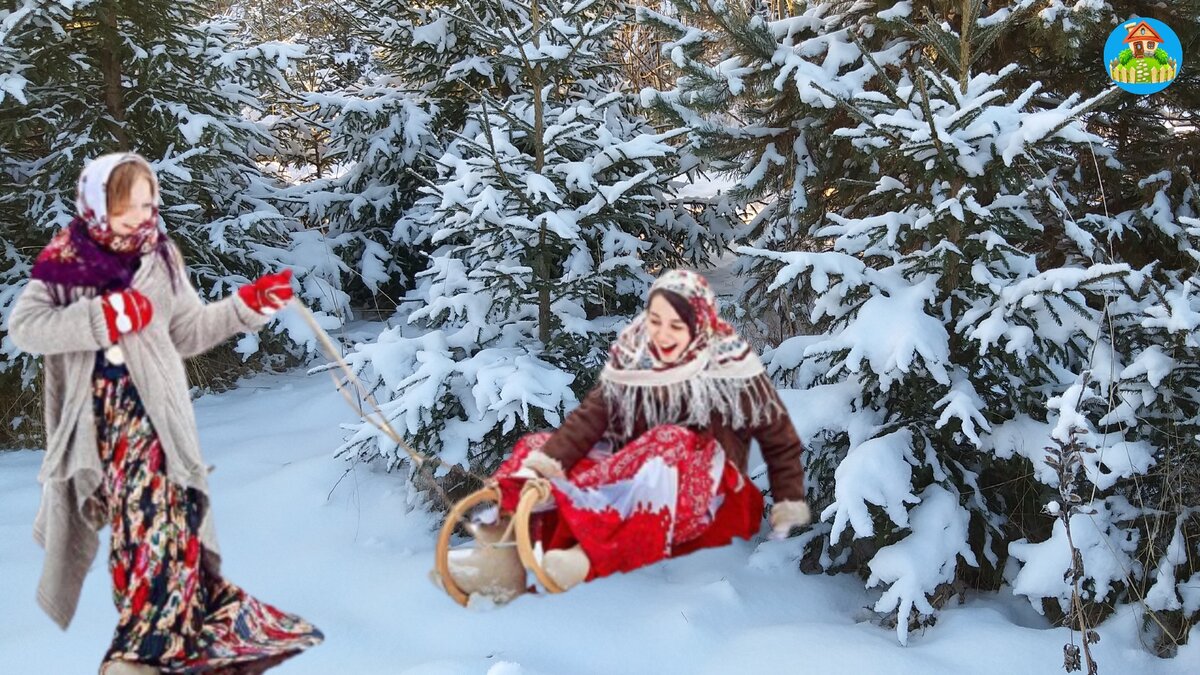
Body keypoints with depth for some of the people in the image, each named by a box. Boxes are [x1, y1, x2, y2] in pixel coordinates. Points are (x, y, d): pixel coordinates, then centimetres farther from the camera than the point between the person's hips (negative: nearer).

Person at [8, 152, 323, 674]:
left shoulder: (160, 258, 4)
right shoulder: (63, 261, -4)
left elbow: (188, 330, 12)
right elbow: (22, 327, -14)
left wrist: (247, 306, 2)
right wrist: (105, 317, -21)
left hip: (154, 411, 1)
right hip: (95, 416, -1)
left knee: (162, 519, -11)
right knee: (139, 524, 5)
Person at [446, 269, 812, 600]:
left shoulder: (730, 366, -7)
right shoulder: (633, 358, 1)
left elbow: (778, 436, 0)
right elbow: (591, 416, -11)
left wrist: (790, 502, -6)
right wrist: (549, 458, -26)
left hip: (710, 493, -4)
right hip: (633, 473, 4)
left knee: (673, 445, -36)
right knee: (537, 448, -12)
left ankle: (587, 556, -54)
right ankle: (504, 557, -40)